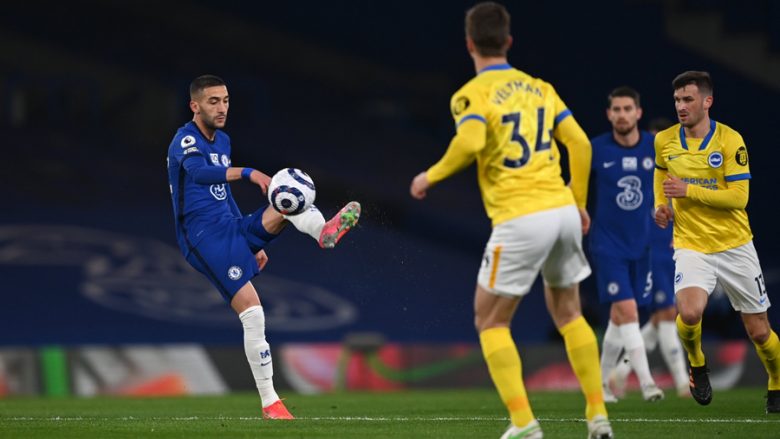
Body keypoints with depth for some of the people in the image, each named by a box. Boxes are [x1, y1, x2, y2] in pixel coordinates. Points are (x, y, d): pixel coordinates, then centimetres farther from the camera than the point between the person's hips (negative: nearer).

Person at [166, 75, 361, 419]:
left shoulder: (223, 141, 17)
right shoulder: (186, 140, -11)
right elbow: (199, 172, -34)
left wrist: (252, 243, 30)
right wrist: (249, 173, -47)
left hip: (232, 228, 8)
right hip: (205, 237, -8)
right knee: (252, 314, -17)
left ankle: (324, 231, -46)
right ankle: (269, 403, -10)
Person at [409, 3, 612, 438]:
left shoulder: (472, 95, -3)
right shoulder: (540, 88, 14)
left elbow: (470, 142, -23)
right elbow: (580, 144, 10)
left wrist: (431, 176, -7)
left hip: (520, 220, -6)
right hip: (563, 210, 6)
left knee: (490, 322, 8)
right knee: (568, 312, 23)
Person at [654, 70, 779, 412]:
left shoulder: (730, 140, -11)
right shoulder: (664, 141, 0)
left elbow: (739, 197, -16)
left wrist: (689, 191, -19)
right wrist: (660, 204, 7)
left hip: (735, 246, -1)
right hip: (691, 246, 1)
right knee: (689, 314, -27)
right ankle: (697, 365, 6)